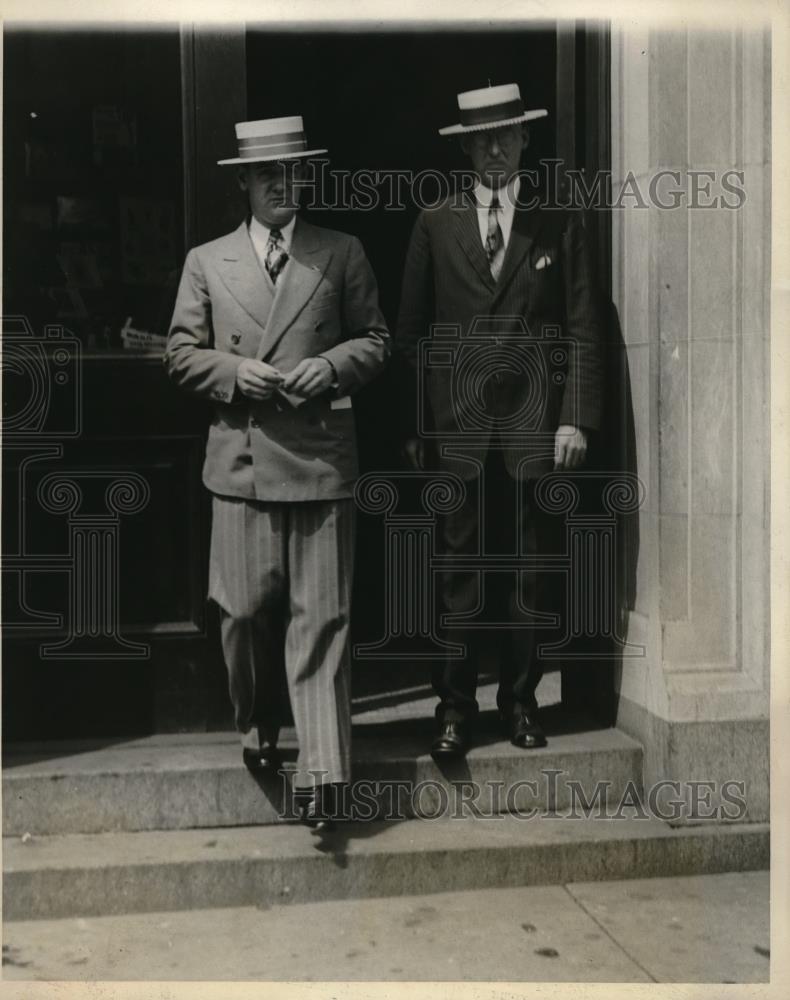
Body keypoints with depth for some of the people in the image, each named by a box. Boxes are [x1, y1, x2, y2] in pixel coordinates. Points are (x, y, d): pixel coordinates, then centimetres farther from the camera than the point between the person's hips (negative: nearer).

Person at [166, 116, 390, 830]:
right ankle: (257, 730, 29)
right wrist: (234, 372, -8)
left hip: (322, 456, -1)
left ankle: (322, 771, 3)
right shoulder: (206, 262, 12)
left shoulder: (343, 254, 11)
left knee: (320, 616, -2)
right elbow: (182, 354, 10)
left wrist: (333, 365, -8)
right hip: (242, 457, 1)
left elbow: (376, 340, 11)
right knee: (246, 610, 4)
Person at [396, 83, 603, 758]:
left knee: (529, 575, 6)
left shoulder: (559, 223, 8)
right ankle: (455, 707, 12)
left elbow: (584, 328, 5)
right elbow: (412, 330, 7)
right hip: (459, 424, 0)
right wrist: (412, 425, 1)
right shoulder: (436, 223, 9)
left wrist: (576, 417, -5)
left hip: (536, 423, 0)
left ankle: (521, 702, 19)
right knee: (460, 576, 2)